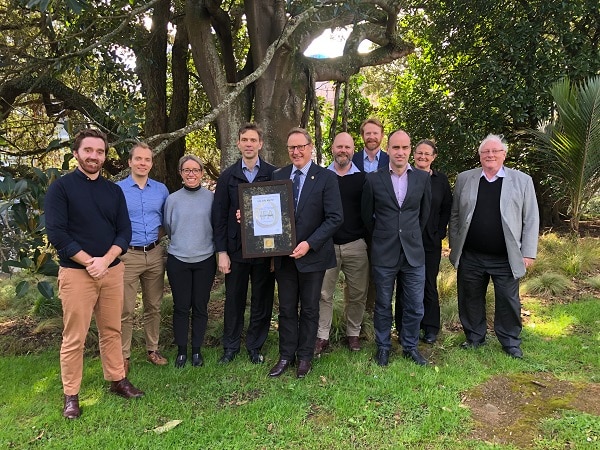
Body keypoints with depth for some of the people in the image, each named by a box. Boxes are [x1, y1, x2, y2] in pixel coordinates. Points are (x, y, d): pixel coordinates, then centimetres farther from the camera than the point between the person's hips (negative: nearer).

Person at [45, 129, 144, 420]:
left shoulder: (113, 190, 9)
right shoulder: (60, 187, -3)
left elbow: (124, 231, 4)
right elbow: (56, 233, -11)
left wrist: (105, 260, -11)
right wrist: (89, 262, -15)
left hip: (112, 270, 4)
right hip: (76, 272, -4)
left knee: (112, 330, 12)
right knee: (74, 337, 1)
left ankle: (117, 381, 25)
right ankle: (71, 395, 14)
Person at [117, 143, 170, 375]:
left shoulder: (161, 189, 7)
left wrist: (156, 239, 3)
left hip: (155, 254, 4)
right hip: (128, 255, -3)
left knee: (154, 306, 12)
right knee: (125, 310, 0)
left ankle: (153, 349, 25)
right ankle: (123, 356, 13)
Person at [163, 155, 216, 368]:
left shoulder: (211, 198, -2)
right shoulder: (172, 199, -1)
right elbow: (167, 228, 10)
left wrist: (205, 244, 1)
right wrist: (181, 242, 10)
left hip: (205, 260, 0)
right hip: (178, 260, 0)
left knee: (200, 307, 9)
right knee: (181, 307, 7)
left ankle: (197, 350, 24)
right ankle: (181, 351, 22)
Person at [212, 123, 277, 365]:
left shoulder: (272, 174, 0)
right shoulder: (227, 176, 3)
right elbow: (219, 215, 1)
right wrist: (221, 251, -4)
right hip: (235, 249, 1)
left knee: (262, 300, 10)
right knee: (234, 300, 11)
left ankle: (255, 346, 27)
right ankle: (230, 347, 28)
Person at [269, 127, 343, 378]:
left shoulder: (326, 178, -7)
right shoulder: (278, 176, 5)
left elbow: (335, 218, -12)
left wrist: (309, 243, -19)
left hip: (312, 254, -3)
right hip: (284, 255, 3)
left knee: (309, 309, 11)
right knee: (286, 309, 12)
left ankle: (305, 357, 27)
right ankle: (286, 356, 26)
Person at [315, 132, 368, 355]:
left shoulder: (362, 178, 4)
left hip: (356, 245, 1)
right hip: (327, 244, 0)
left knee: (357, 294, 8)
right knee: (324, 293, 3)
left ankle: (353, 333, 24)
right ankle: (322, 336, 14)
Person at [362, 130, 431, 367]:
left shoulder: (422, 178, 2)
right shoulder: (374, 179, -3)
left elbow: (425, 213, 14)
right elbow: (367, 215, 8)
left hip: (414, 252, 2)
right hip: (384, 253, -1)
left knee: (415, 307, 9)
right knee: (383, 306, 11)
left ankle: (410, 347, 28)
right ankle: (383, 347, 28)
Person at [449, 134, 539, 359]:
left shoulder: (522, 180, 1)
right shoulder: (464, 179, 5)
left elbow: (531, 220, 1)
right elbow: (454, 216, 8)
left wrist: (528, 253, -3)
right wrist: (454, 246, 5)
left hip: (506, 258, -1)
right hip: (470, 257, 2)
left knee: (508, 301, 8)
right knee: (471, 299, 12)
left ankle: (511, 342, 27)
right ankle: (474, 337, 31)